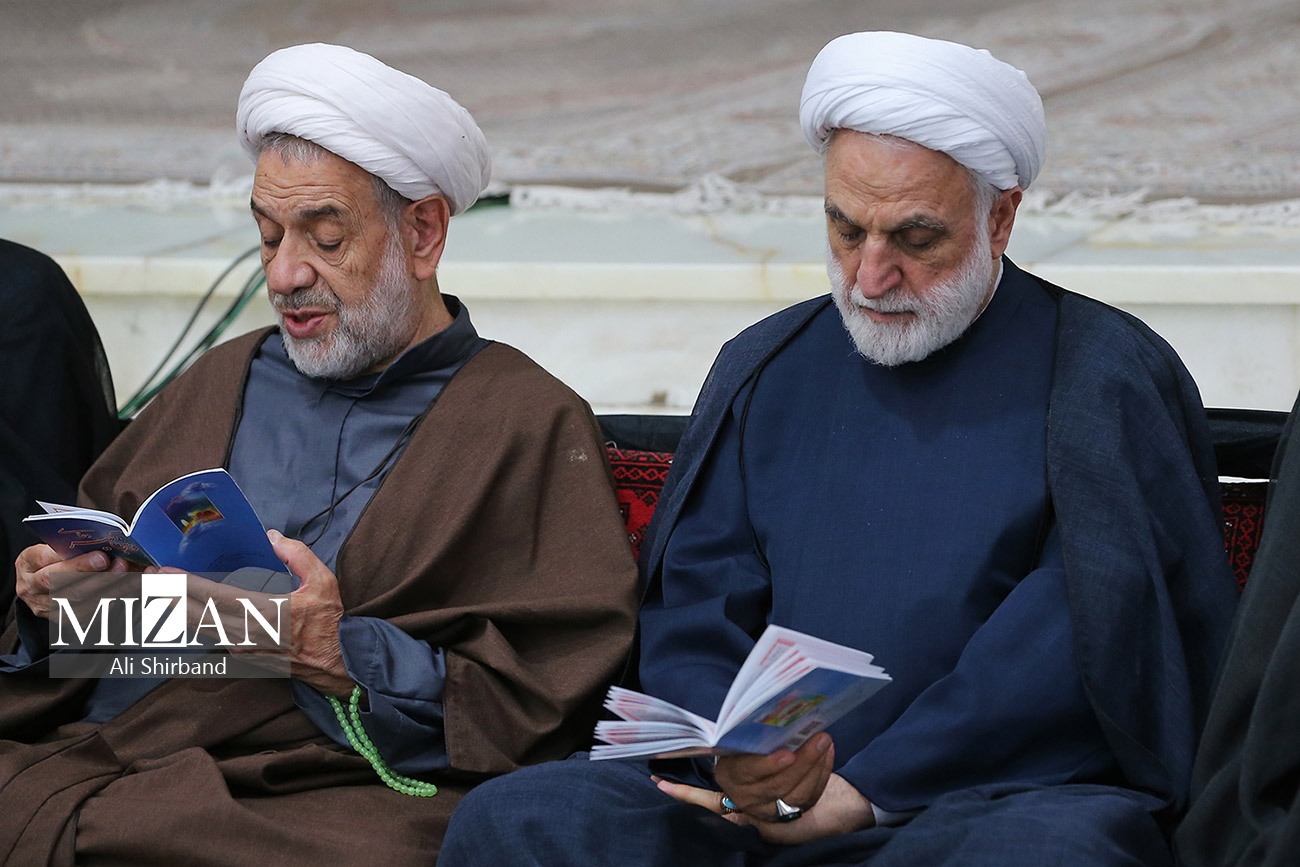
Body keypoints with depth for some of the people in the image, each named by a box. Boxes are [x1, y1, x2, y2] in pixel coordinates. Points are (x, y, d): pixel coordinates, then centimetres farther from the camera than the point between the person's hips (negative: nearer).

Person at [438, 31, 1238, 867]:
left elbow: (1083, 636, -8)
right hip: (769, 797, 4)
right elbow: (689, 614, 13)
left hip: (1007, 794, -4)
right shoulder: (767, 372, 18)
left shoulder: (1107, 379, 4)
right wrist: (732, 758, -11)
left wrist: (862, 793, -14)